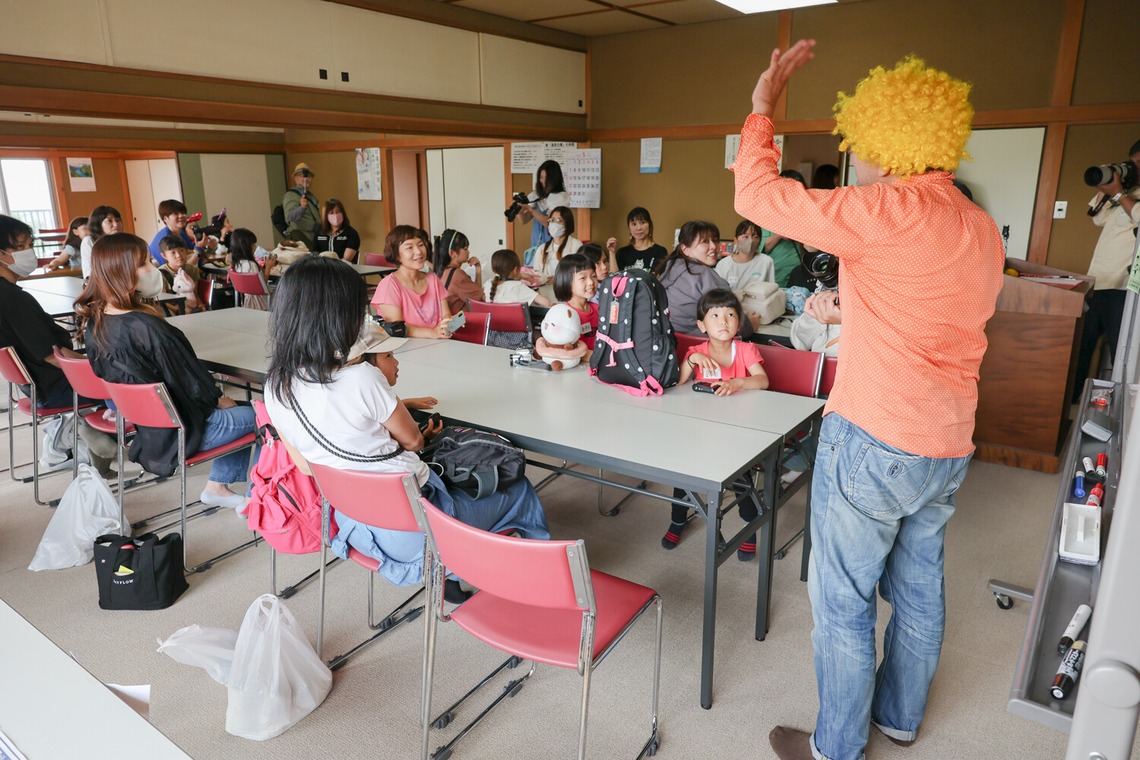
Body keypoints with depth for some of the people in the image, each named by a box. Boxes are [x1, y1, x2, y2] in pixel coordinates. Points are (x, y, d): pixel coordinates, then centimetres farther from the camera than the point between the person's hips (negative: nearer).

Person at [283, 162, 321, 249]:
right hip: (300, 237, -9)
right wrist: (301, 207, -44)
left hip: (314, 237, 9)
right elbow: (289, 217, -28)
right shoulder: (291, 195, -11)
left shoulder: (310, 195, 16)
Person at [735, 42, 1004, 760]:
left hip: (874, 440, -9)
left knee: (842, 598, 7)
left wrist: (762, 108, 0)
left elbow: (757, 196, -14)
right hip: (948, 445, 9)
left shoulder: (890, 210, -17)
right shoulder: (983, 229, 9)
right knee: (919, 584, 22)